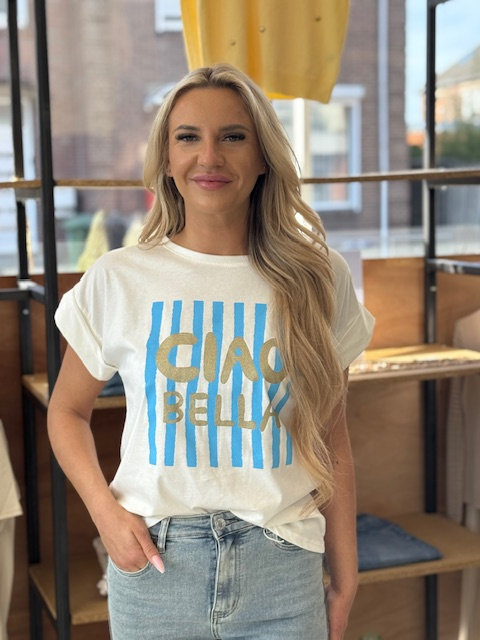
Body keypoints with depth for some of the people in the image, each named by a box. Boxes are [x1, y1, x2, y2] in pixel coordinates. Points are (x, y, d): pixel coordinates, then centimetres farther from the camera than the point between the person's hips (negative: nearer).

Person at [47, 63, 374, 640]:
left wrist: (344, 579, 6)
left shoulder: (318, 279, -1)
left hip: (283, 569, 1)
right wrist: (105, 510, -8)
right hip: (154, 563, 0)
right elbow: (67, 411, 8)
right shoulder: (117, 281, -4)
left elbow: (331, 440, 4)